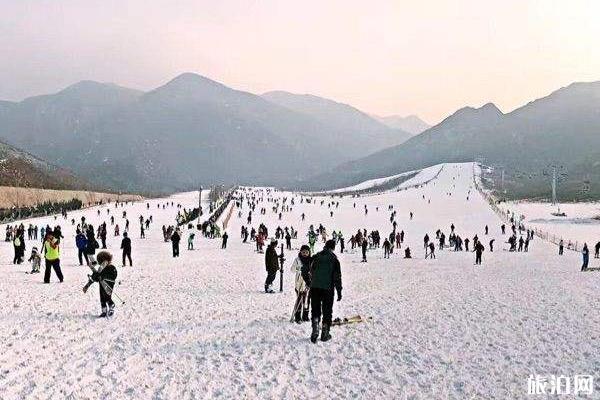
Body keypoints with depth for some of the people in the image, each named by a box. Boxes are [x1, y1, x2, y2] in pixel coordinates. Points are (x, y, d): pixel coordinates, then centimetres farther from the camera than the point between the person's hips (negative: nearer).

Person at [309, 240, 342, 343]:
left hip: (315, 287, 2)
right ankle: (325, 333, 12)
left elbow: (311, 271, 10)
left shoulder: (316, 256, 4)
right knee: (327, 311, 9)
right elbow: (337, 276, -4)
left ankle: (315, 330, -8)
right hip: (328, 288, -2)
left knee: (315, 309, 9)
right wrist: (339, 291, 1)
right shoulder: (334, 258, -4)